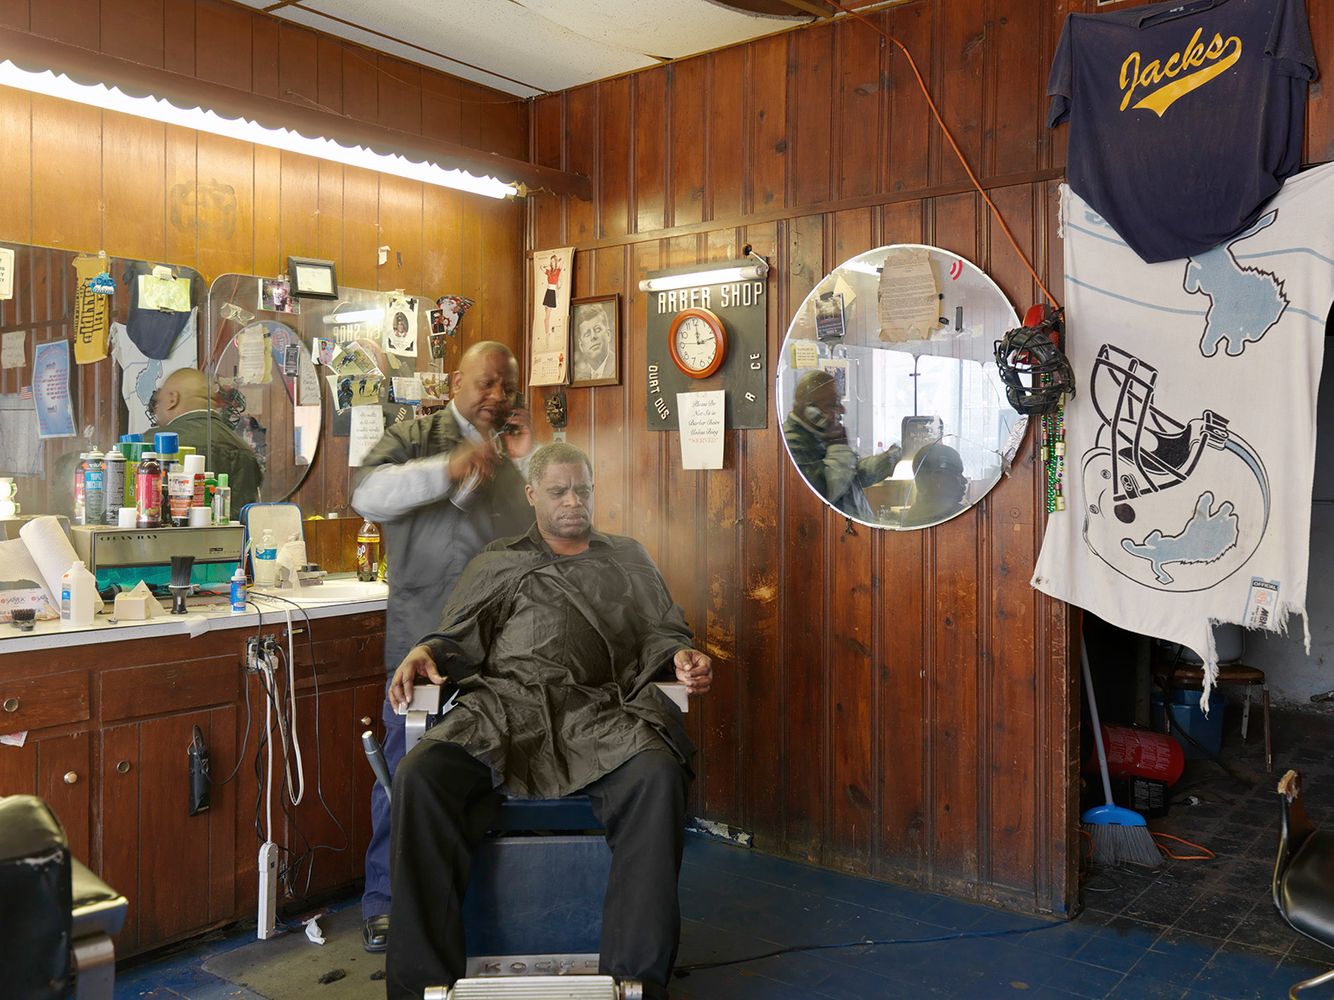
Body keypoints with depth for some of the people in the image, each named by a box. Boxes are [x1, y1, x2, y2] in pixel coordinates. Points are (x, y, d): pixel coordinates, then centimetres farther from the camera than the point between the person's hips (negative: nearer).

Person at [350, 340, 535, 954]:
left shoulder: (512, 458, 16)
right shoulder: (416, 440, 1)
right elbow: (369, 496, -16)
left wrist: (529, 462, 0)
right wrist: (448, 469, -28)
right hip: (426, 641, -4)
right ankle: (384, 902, 15)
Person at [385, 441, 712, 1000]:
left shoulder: (627, 558, 29)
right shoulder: (498, 564, 27)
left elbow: (662, 633, 23)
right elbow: (460, 638, 19)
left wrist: (681, 657, 0)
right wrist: (427, 651, -4)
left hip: (596, 710, 0)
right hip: (504, 702, 0)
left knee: (656, 775, -34)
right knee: (420, 776, -29)